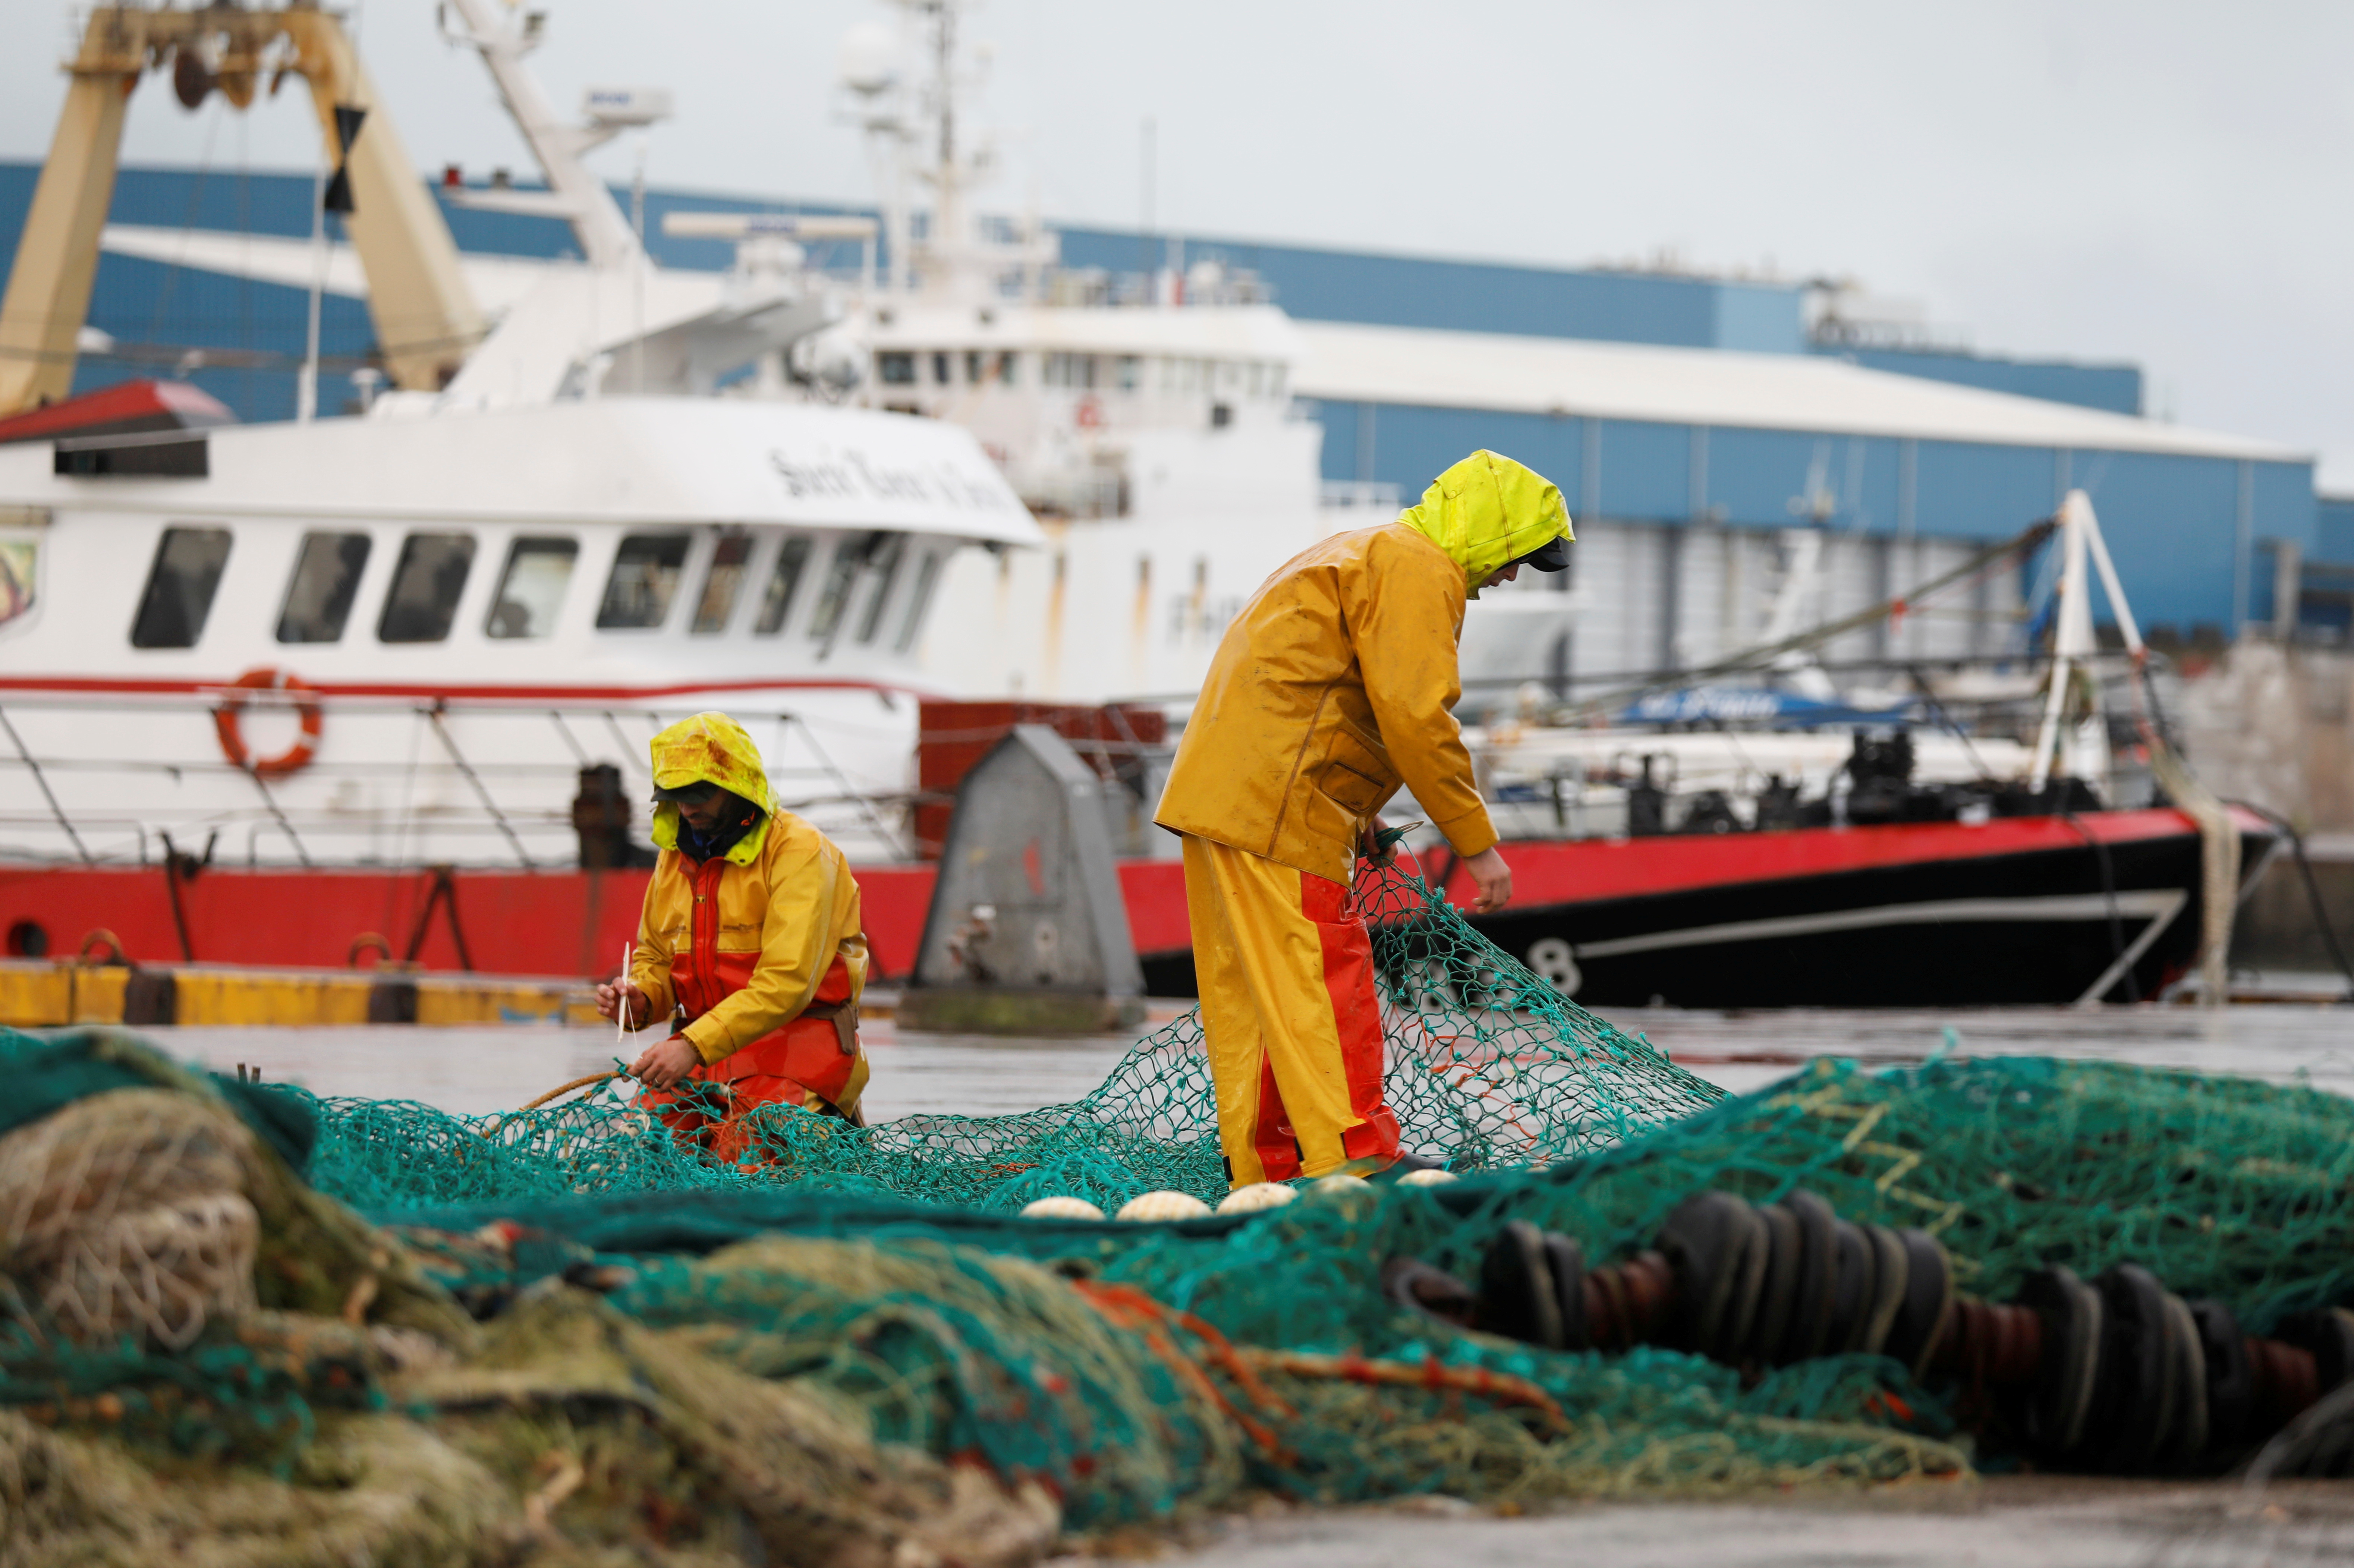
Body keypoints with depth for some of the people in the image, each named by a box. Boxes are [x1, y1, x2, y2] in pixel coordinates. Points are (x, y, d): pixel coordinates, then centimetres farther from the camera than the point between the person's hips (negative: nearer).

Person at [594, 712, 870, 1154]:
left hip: (795, 1040, -6)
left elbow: (786, 983, -22)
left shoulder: (799, 851, -12)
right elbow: (655, 959, 23)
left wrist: (695, 1046, -30)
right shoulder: (676, 855, 11)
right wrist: (639, 1000, -3)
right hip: (705, 1050, 6)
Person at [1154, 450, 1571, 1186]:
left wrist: (1354, 810, 21)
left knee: (1249, 985, 11)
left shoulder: (1362, 555, 26)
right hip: (1277, 807, -11)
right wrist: (1476, 843, -14)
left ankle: (1262, 1168, 14)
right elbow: (1416, 714, -18)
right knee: (1322, 979, -12)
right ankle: (1350, 1158, -15)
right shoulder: (1420, 572, -8)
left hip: (1216, 790, 11)